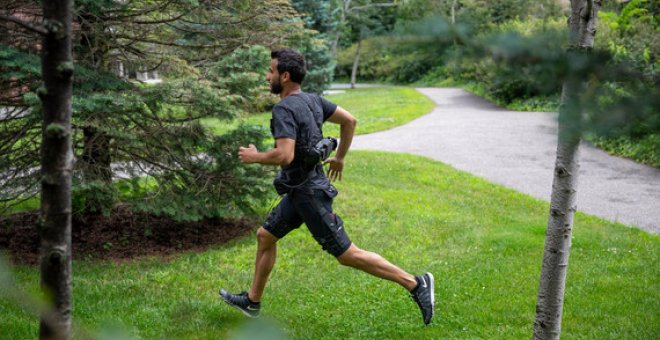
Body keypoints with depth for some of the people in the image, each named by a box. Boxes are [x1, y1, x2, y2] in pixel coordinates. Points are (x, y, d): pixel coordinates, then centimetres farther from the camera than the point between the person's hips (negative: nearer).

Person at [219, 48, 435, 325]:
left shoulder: (285, 109, -21)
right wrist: (340, 158, 23)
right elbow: (350, 120, 13)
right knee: (265, 236, 18)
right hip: (300, 190, 10)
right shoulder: (312, 100, 5)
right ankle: (252, 301, 31)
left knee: (347, 255, -3)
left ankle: (415, 284, 2)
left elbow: (284, 156, -33)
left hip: (308, 193, -10)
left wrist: (254, 157, -14)